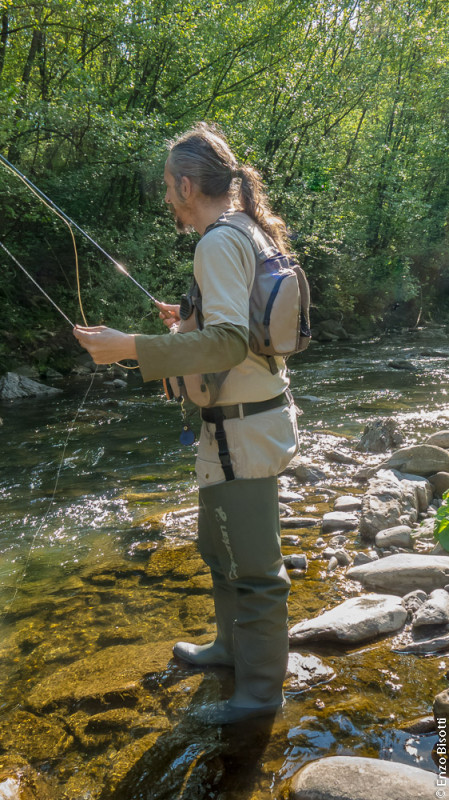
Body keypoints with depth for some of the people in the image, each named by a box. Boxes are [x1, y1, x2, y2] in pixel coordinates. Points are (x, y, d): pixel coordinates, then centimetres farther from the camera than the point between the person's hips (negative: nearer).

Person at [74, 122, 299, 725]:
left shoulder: (219, 241, -18)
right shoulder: (251, 233, 13)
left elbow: (229, 342, -28)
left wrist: (131, 347, -26)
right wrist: (190, 319, 25)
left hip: (243, 428, -11)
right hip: (259, 413, 11)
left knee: (253, 564, 4)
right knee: (219, 546, 25)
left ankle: (261, 689, 22)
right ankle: (234, 645, 44)